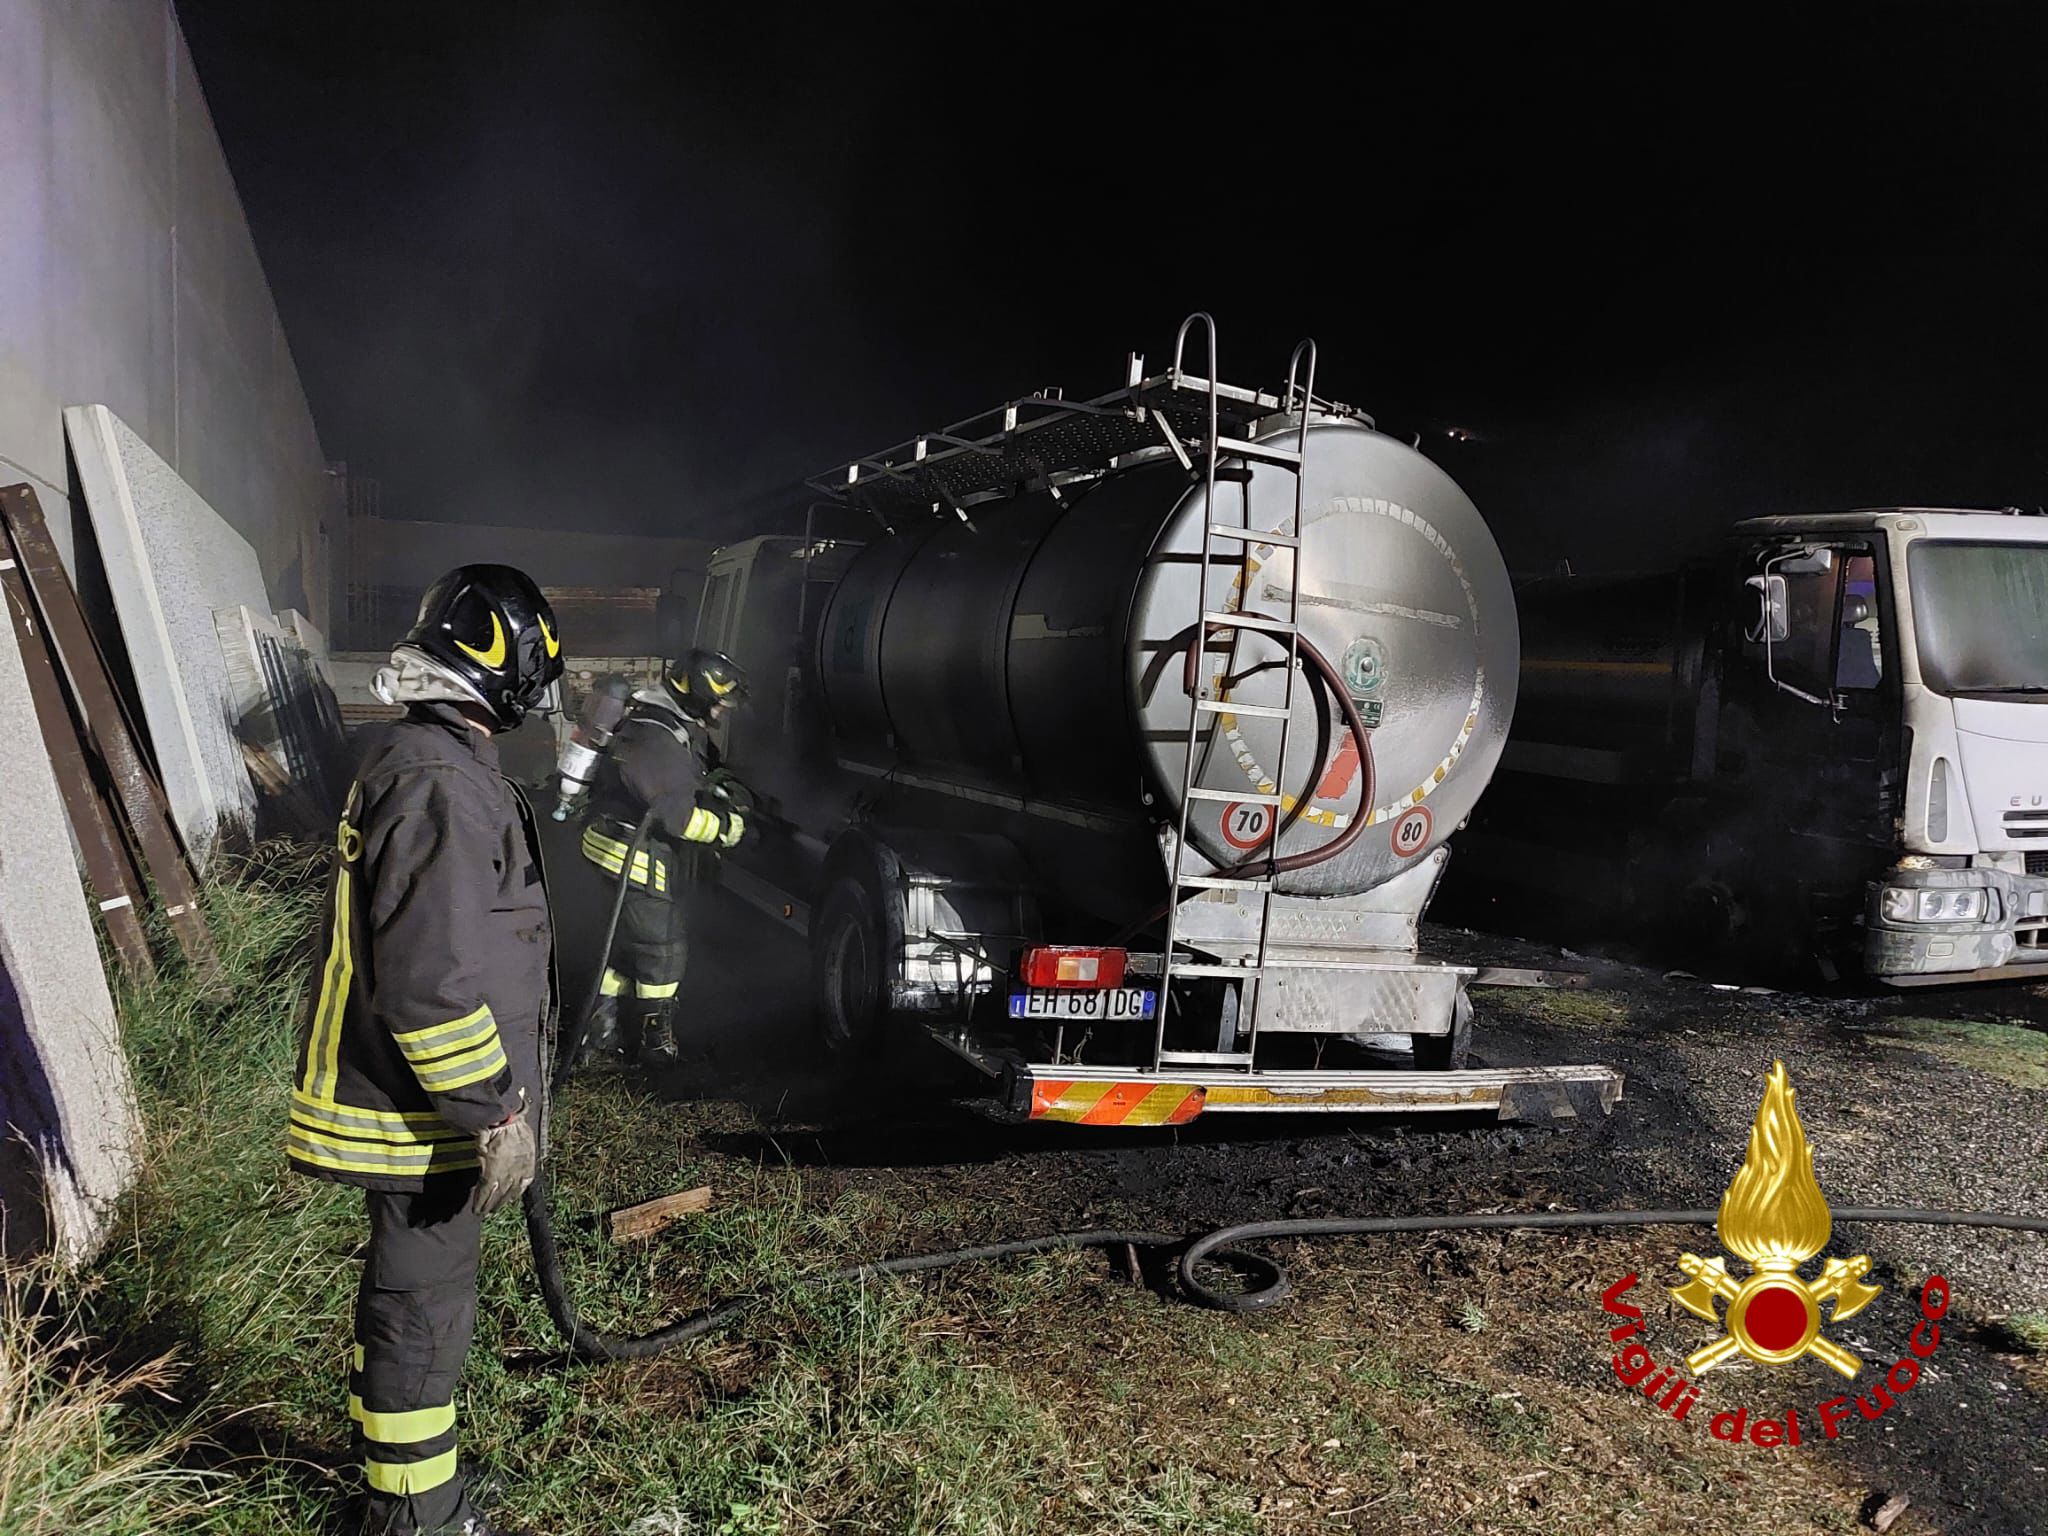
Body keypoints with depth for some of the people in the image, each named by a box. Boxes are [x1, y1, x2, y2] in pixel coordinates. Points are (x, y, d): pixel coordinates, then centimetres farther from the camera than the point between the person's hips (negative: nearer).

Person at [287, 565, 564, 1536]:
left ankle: (389, 1450, 44)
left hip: (401, 1097, 10)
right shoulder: (440, 784, -25)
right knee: (424, 1309, 4)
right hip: (422, 1113, -10)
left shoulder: (411, 756, 10)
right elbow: (432, 982, -29)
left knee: (404, 1291, 25)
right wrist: (497, 1112, -21)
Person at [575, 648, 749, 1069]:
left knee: (632, 940, 18)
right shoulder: (655, 738, -26)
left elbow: (702, 780, 21)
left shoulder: (683, 728, 7)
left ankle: (599, 1033, 26)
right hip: (636, 852, -10)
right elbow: (679, 815, -27)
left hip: (651, 848, 10)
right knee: (663, 948, 0)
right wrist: (729, 828, -14)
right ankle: (657, 1042, 13)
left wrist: (730, 804, 5)